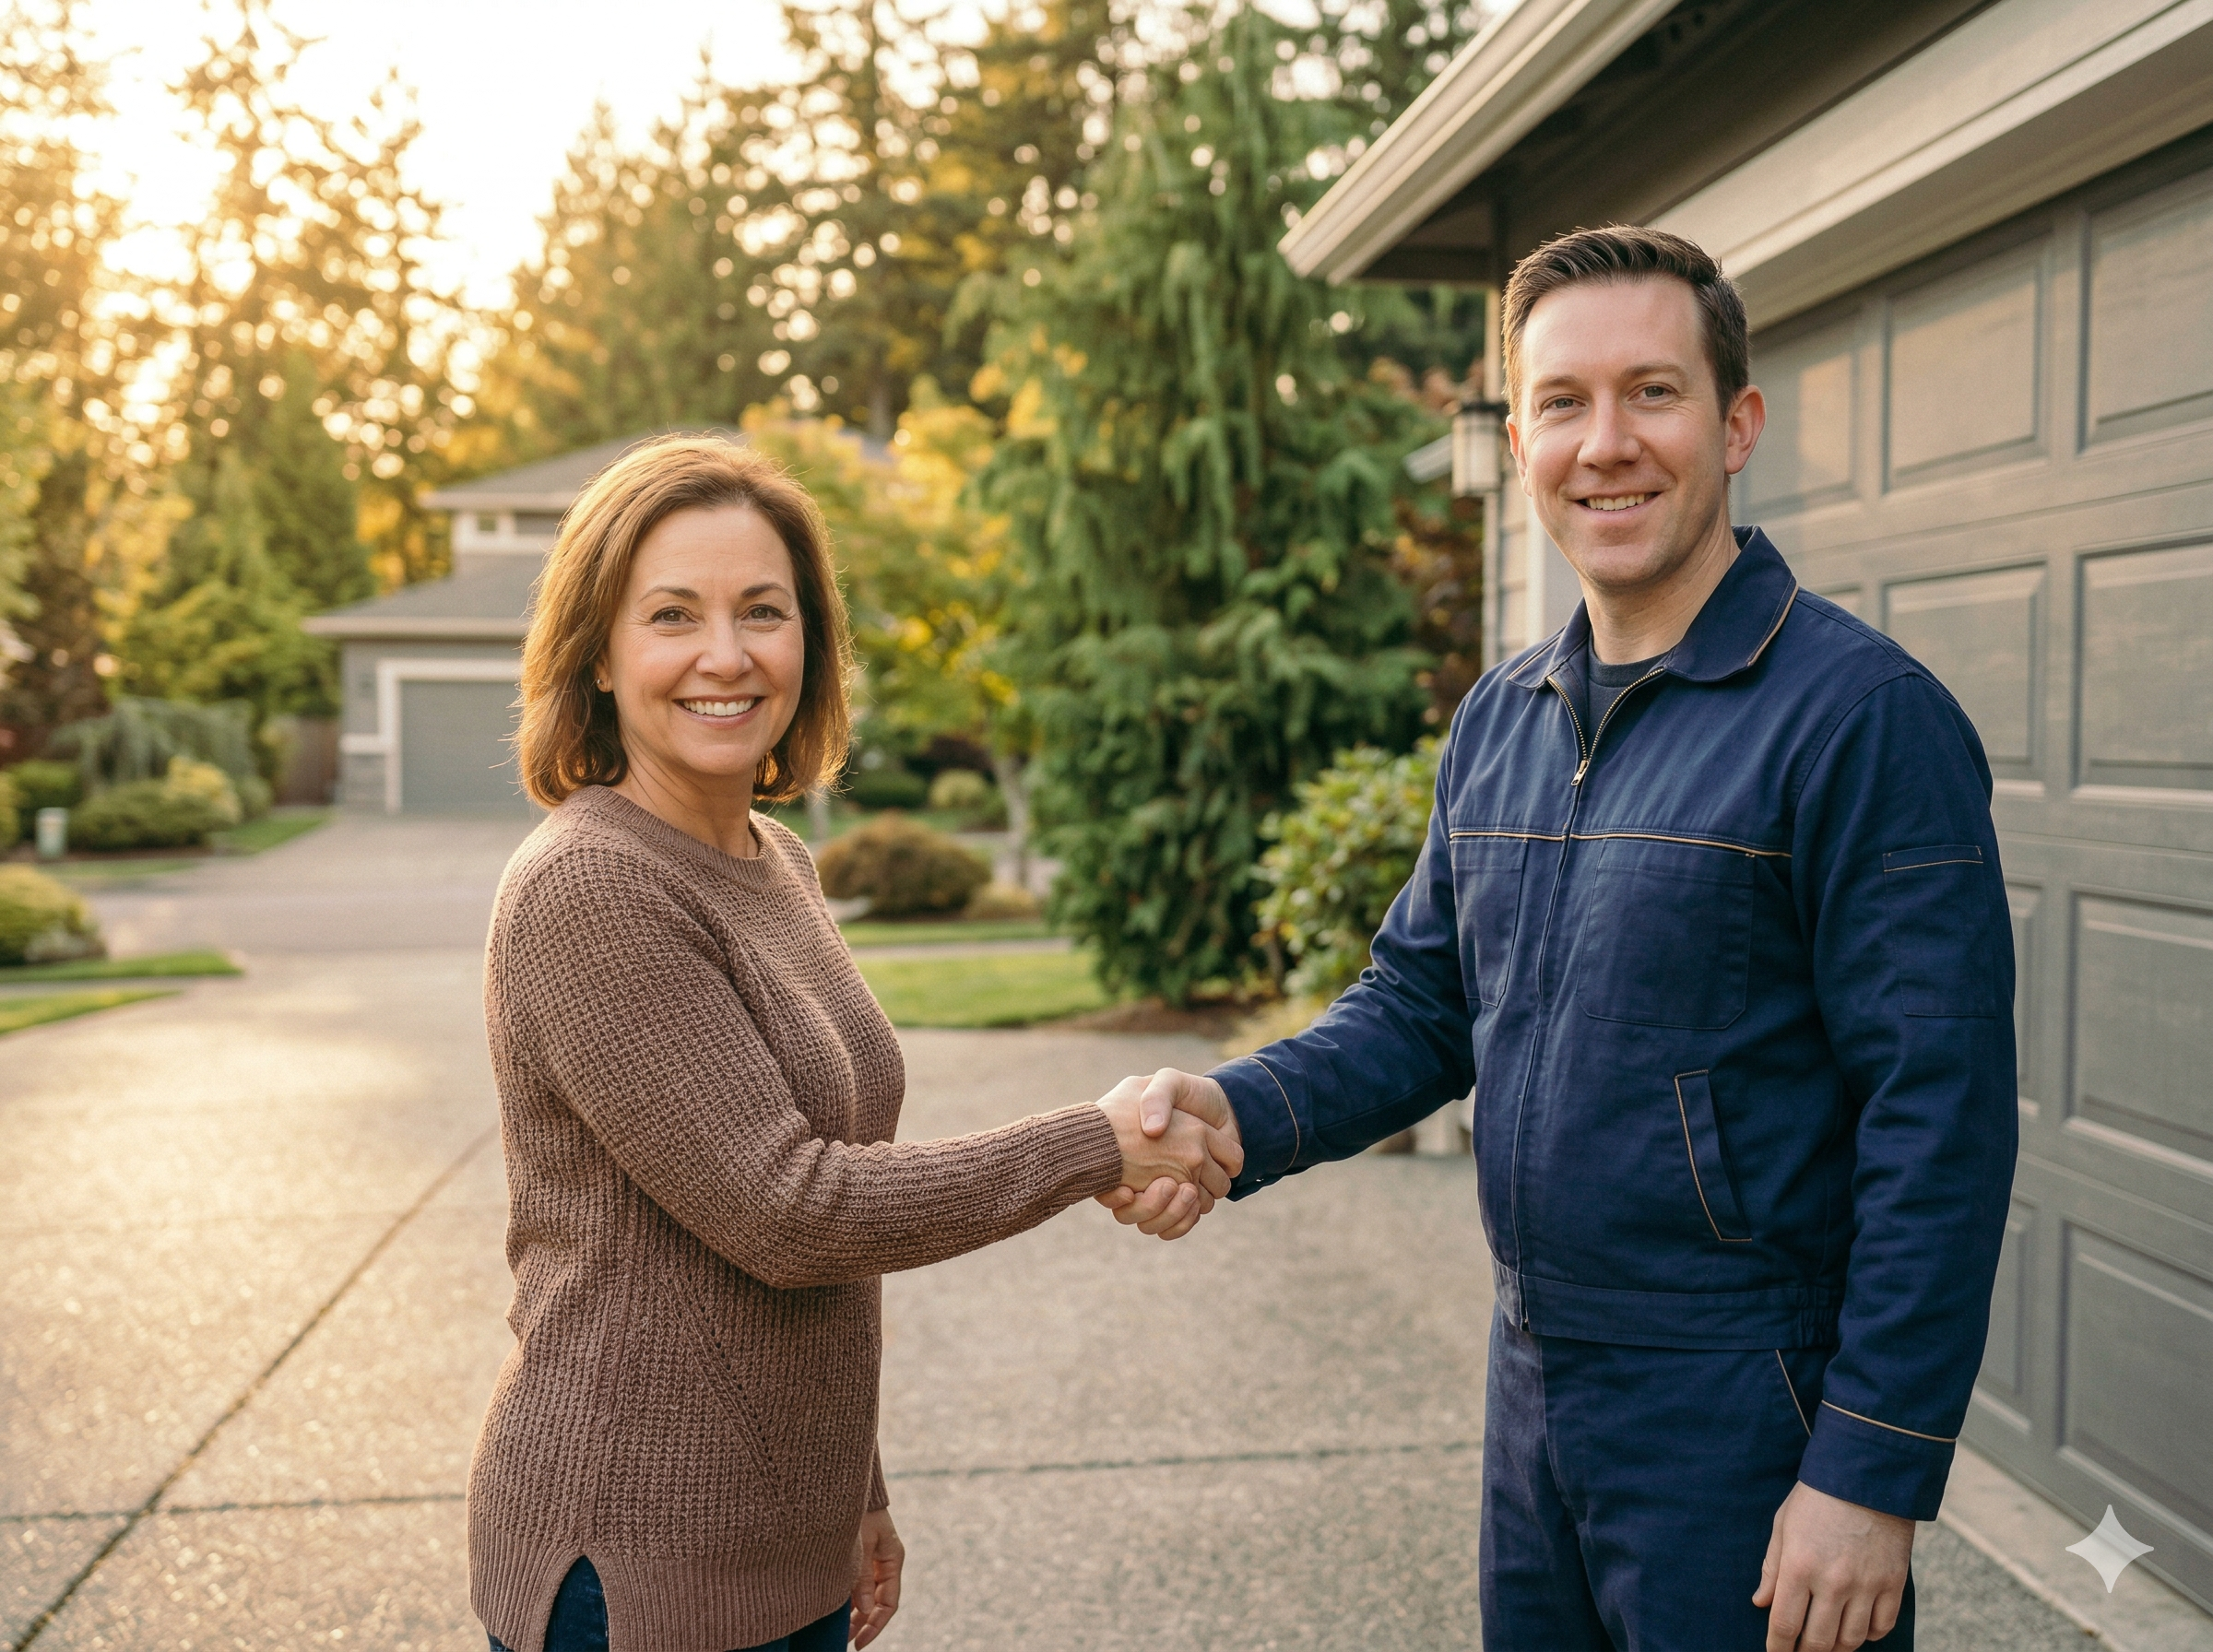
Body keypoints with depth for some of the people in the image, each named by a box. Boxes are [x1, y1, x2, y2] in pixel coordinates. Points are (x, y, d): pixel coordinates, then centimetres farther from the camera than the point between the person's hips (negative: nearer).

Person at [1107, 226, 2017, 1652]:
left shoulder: (1862, 714, -15)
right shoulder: (1499, 721, 6)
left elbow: (1939, 1120, -17)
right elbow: (1422, 1007, 11)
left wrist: (1874, 1477, -18)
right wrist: (1243, 1114, -8)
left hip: (1751, 1424, -6)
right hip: (1537, 1384, 7)